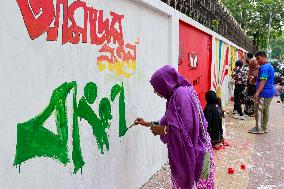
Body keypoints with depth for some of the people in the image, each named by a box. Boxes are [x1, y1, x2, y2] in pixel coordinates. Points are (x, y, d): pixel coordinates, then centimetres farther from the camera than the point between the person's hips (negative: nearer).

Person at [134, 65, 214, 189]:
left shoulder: (181, 94, -21)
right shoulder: (176, 94, 9)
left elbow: (186, 126, -27)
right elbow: (169, 121, 19)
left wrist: (164, 130, -15)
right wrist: (148, 124, 21)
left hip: (191, 150, -9)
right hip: (185, 148, 9)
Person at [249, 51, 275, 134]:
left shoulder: (264, 67, -18)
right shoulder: (270, 66, 15)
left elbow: (263, 81, -25)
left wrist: (257, 93, -27)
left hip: (264, 93, -10)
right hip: (270, 92, 10)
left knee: (259, 111, -2)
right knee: (266, 110, 14)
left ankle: (259, 129, 4)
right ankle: (264, 128, 22)